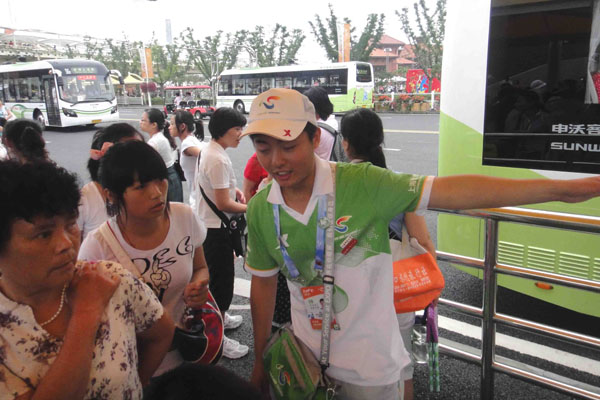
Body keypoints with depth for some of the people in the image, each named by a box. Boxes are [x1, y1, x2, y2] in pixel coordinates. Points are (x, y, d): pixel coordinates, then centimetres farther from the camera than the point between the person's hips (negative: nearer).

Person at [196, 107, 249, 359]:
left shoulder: (207, 151, 7)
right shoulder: (219, 159, -25)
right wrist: (250, 208, -11)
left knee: (220, 278, 25)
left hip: (208, 225, 10)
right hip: (217, 230, -10)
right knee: (222, 281, 1)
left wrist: (234, 190, 7)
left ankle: (220, 317, 44)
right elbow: (224, 204, -24)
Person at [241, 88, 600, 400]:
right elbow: (264, 282, 3)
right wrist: (260, 360, 11)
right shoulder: (259, 209, -7)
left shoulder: (362, 182, -20)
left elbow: (450, 191, -22)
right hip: (305, 357, 4)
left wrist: (561, 188, -25)